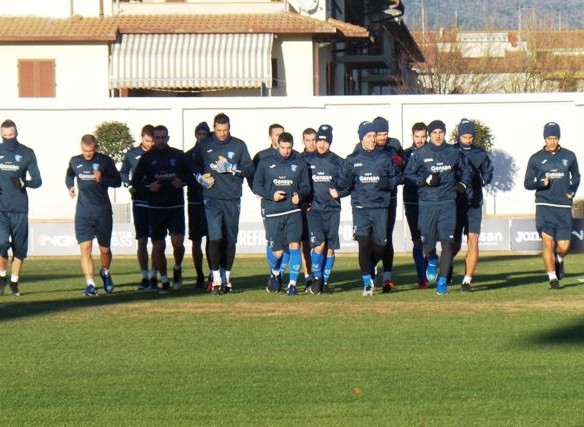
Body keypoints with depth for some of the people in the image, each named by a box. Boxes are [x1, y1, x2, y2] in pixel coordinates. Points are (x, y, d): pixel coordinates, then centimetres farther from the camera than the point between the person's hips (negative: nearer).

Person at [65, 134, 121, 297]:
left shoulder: (105, 161, -2)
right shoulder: (75, 161, 6)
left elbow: (117, 181, 1)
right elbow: (69, 176, 25)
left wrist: (102, 179, -16)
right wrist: (70, 187, 3)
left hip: (103, 211, -1)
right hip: (83, 213, 1)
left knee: (105, 249, 8)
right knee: (85, 248, -10)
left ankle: (105, 272, 38)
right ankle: (90, 284, -8)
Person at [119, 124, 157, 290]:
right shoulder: (132, 154, 4)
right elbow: (123, 173, 16)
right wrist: (129, 185, -1)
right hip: (140, 202, 0)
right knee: (142, 241, -1)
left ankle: (154, 276, 7)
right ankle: (144, 277, 4)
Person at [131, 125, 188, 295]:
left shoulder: (178, 156, 4)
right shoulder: (147, 158, 3)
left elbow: (190, 175, 13)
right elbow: (136, 181, 6)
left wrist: (182, 182, -8)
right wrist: (148, 187, -12)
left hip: (176, 206, 0)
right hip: (155, 208, 0)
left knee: (178, 242, -13)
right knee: (158, 246, 2)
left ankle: (177, 268, 17)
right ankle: (164, 281, 14)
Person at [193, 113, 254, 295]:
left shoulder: (239, 145, 7)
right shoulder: (204, 145, 8)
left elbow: (250, 169, 3)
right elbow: (195, 168, 19)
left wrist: (231, 168, -12)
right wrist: (201, 177, -1)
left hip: (232, 199, 1)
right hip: (212, 198, -1)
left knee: (230, 240, 6)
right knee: (215, 237, -13)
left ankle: (226, 278, 18)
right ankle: (216, 279, -12)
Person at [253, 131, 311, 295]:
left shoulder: (300, 163, 6)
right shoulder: (265, 163, 4)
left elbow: (306, 187, 11)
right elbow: (256, 186, 6)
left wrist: (300, 195, -12)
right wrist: (271, 195, -11)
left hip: (293, 211, 1)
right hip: (272, 213, -1)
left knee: (294, 245, -15)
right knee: (277, 252, 1)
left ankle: (292, 284, -8)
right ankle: (275, 274, 34)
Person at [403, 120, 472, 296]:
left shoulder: (454, 153, 7)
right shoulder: (420, 154, 0)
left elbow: (465, 171, 21)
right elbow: (408, 175, 1)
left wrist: (463, 184, 3)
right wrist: (426, 180, -11)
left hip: (447, 203, 1)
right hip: (427, 203, -1)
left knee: (447, 242, -7)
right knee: (428, 242, 0)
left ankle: (442, 281, -2)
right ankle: (432, 261, 36)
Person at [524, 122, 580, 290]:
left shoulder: (569, 156, 6)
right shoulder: (536, 159, 2)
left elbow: (576, 176, 23)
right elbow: (527, 183, 5)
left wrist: (572, 192, 6)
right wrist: (541, 183, -14)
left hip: (564, 207, 1)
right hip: (544, 206, -1)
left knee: (563, 246, -4)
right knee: (548, 240, -11)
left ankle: (559, 261, 31)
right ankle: (552, 278, -2)